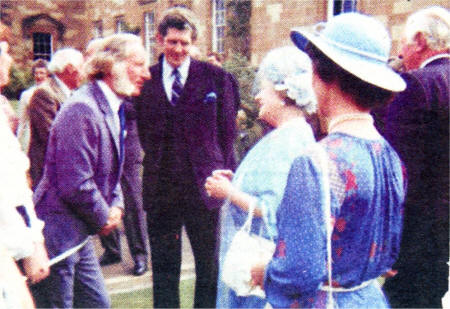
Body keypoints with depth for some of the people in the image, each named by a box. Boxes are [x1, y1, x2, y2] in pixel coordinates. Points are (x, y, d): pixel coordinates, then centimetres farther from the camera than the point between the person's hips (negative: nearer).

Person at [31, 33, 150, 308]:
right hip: (57, 233, -10)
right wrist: (104, 218, -9)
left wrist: (116, 206, 4)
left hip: (78, 234, 10)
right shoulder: (82, 110, -21)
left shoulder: (112, 108, 10)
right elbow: (75, 185, -24)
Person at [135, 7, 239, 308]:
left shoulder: (217, 78, 0)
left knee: (210, 266, 10)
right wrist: (157, 162, 0)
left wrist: (221, 176, -1)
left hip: (204, 187, -1)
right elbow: (144, 133, 11)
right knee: (164, 267, 13)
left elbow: (228, 131, 2)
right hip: (160, 190, 2)